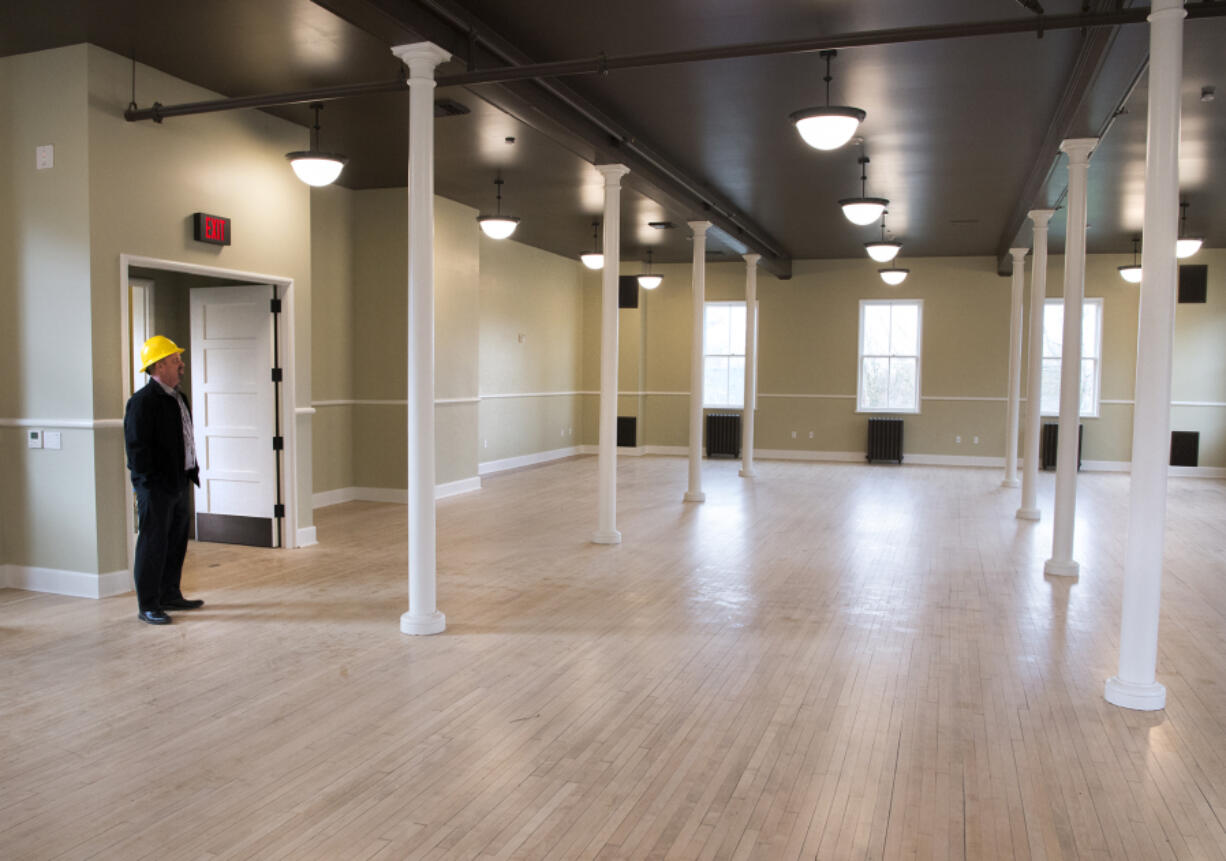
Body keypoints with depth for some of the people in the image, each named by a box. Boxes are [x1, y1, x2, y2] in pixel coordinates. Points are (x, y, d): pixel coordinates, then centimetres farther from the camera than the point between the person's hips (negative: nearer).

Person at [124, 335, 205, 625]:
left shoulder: (178, 397, 13)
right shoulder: (142, 402, -15)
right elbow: (137, 447, -17)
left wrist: (192, 471, 14)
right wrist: (150, 481, -18)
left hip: (179, 483, 9)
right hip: (156, 487, -9)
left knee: (177, 542, 16)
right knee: (153, 545, -1)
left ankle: (170, 595, 29)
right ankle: (148, 605, 9)